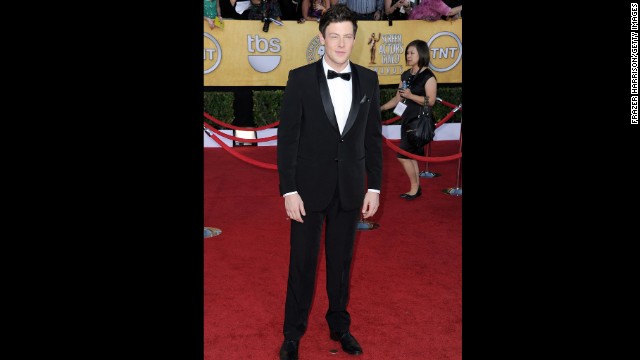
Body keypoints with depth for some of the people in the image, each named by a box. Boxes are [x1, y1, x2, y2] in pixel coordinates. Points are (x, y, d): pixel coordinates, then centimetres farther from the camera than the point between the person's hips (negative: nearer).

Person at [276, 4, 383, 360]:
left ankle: (339, 325, 35)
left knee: (341, 261, 16)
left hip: (350, 188, 3)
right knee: (302, 263, 9)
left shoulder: (368, 79, 2)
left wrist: (374, 187, 2)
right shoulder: (300, 78, -7)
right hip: (309, 186, -2)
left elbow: (373, 137, 5)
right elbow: (287, 137, -8)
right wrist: (289, 190, -11)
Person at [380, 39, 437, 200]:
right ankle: (416, 188, 21)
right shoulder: (405, 75, 10)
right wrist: (380, 108, 7)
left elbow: (431, 101, -18)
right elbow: (398, 98, 13)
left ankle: (414, 187, 9)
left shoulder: (428, 76, -12)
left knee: (403, 155, -7)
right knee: (411, 155, 12)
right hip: (407, 119, 8)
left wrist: (411, 96, -25)